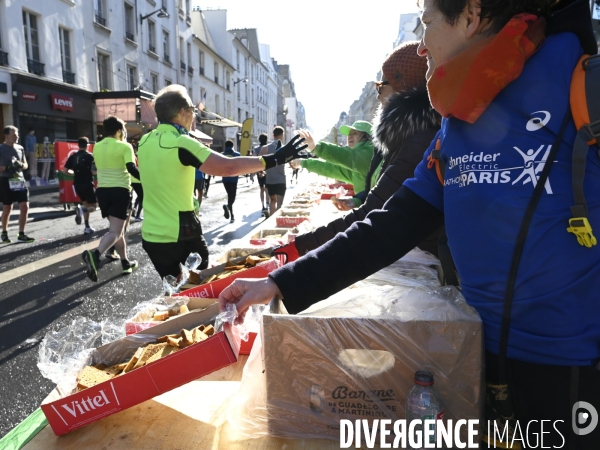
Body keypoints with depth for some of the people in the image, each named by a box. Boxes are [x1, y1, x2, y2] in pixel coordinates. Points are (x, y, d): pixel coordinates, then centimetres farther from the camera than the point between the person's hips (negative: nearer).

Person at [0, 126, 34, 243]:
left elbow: (25, 165, 16)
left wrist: (21, 165, -5)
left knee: (25, 206, -3)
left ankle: (21, 234, 6)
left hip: (20, 180, 4)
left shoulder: (20, 148, 9)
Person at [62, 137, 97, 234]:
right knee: (93, 206, 4)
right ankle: (81, 209, -29)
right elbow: (94, 172, -16)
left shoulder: (73, 156, 6)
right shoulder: (89, 156, -9)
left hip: (77, 184, 6)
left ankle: (87, 227, 15)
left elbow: (65, 171, 5)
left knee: (86, 204, 19)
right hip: (87, 184, -5)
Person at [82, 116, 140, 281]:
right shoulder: (124, 147, -8)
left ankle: (125, 262, 23)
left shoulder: (97, 147, 10)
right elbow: (131, 168, -20)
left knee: (117, 228, 18)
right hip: (120, 190, -6)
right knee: (115, 231, -8)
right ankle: (95, 254, -33)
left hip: (102, 190, 6)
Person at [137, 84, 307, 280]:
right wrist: (275, 159, -25)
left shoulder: (145, 141, 4)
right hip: (178, 234, -7)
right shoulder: (181, 143, -19)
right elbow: (227, 167, -28)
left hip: (150, 234, 7)